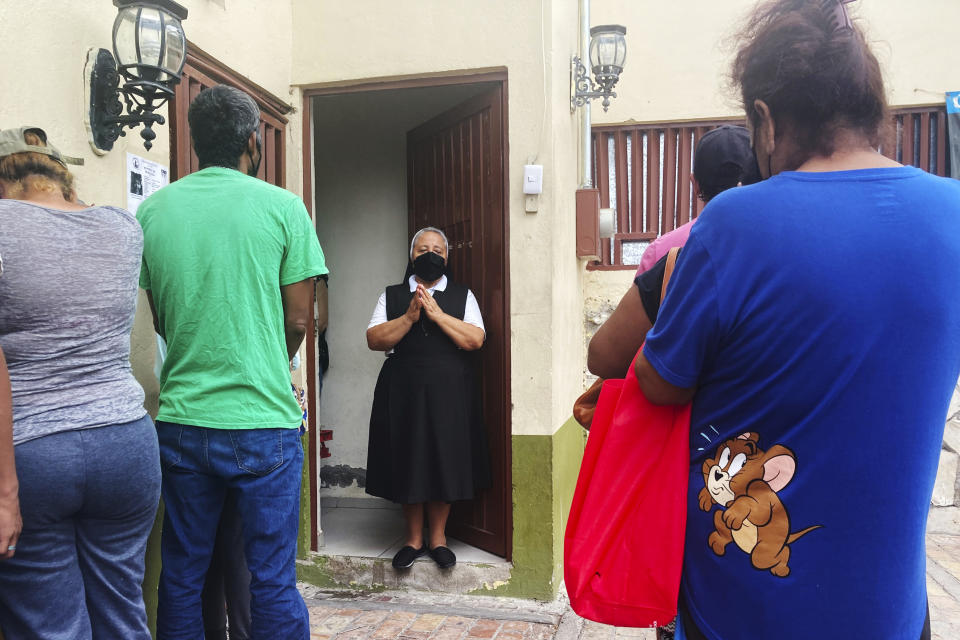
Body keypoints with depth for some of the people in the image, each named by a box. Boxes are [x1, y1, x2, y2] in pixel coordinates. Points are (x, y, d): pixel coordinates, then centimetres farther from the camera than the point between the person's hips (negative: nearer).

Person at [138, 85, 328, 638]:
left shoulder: (152, 210, 5)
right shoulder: (282, 206, -5)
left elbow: (157, 317, 11)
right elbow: (300, 319, -4)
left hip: (181, 420, 4)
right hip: (264, 421, -3)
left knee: (181, 577, 18)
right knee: (274, 581, 8)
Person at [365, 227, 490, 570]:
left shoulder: (462, 295, 8)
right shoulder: (391, 295, 9)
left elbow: (475, 339, -5)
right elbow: (374, 339, -3)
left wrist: (437, 314, -13)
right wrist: (410, 316, -14)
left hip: (449, 392, 0)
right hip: (404, 391, 0)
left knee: (445, 461, 4)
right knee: (407, 462, 5)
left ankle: (438, 537, 21)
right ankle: (414, 538, 22)